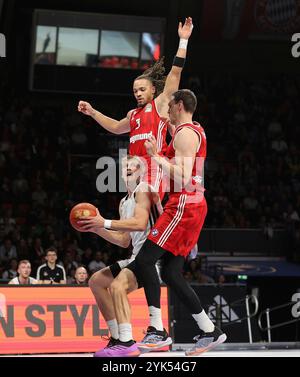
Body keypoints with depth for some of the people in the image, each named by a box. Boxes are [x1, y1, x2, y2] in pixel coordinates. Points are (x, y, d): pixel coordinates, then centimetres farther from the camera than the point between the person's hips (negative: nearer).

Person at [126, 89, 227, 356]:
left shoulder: (185, 133, -10)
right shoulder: (195, 130, 20)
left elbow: (184, 177, -20)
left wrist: (156, 156, -15)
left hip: (184, 205, -10)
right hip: (192, 206, 10)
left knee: (145, 259, -13)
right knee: (171, 273, 8)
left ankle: (157, 329, -17)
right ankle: (210, 332, 9)